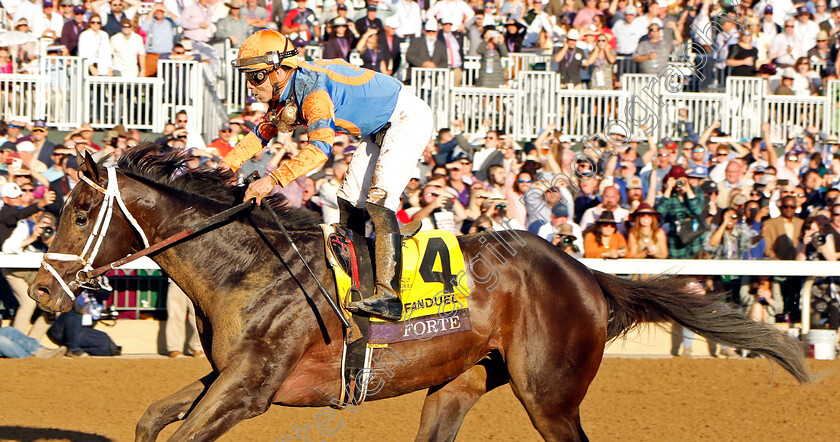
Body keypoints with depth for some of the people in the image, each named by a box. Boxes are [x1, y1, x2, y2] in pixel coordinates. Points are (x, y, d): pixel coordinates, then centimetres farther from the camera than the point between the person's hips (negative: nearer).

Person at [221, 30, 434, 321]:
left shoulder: (313, 89, -32)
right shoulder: (285, 91, -1)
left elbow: (320, 147, -43)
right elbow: (263, 131, 13)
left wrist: (274, 180, -50)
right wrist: (228, 163, -2)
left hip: (409, 118, -11)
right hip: (380, 128, 11)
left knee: (379, 200, -22)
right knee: (348, 201, 9)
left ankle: (389, 297, -28)